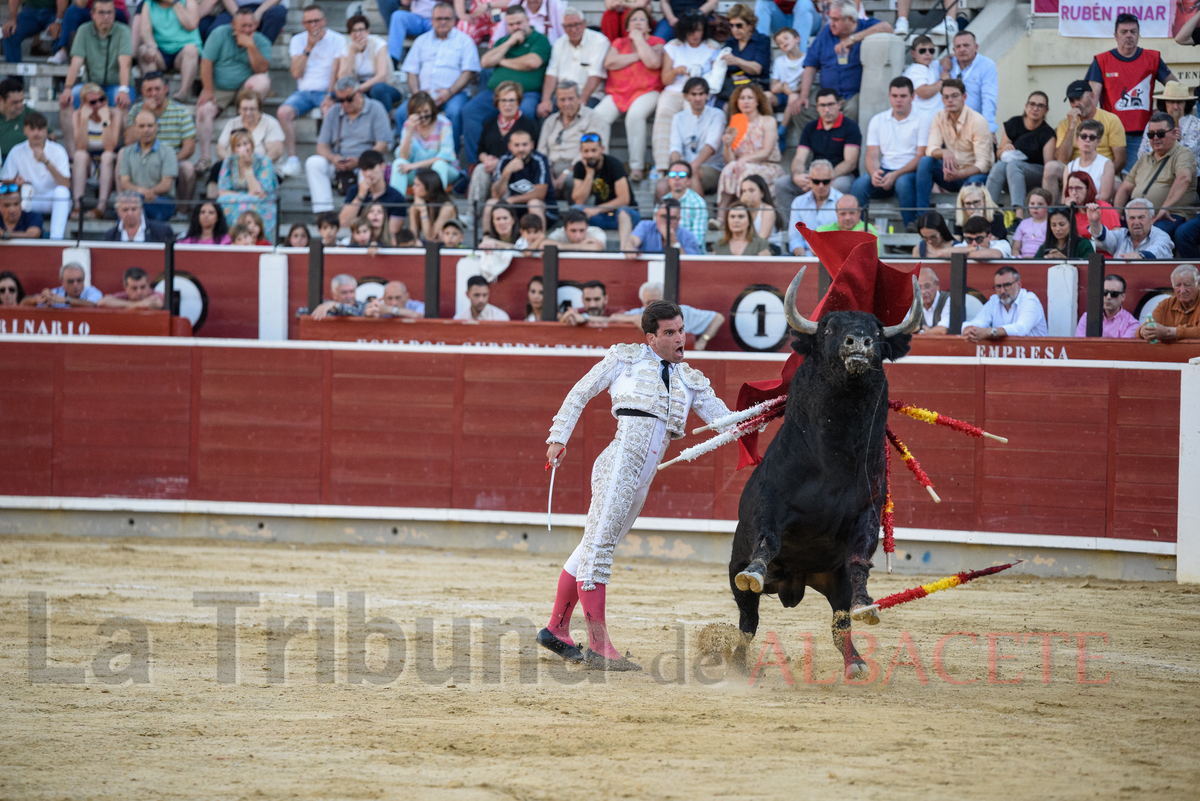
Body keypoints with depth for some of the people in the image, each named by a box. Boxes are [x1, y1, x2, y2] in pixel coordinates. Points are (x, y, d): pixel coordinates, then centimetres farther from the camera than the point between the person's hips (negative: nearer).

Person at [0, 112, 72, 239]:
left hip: (53, 201, -1)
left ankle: (56, 237, -43)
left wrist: (46, 162, -31)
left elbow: (66, 186, -19)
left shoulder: (57, 151, -8)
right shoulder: (17, 152, -3)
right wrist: (14, 182, -25)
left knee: (61, 190, -36)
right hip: (30, 203, 1)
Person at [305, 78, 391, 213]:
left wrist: (359, 161, -20)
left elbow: (383, 145, -6)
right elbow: (322, 146, 11)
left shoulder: (375, 109, 2)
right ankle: (323, 211, -32)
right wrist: (333, 158, -13)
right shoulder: (334, 113, 15)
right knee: (313, 163, -24)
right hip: (338, 165, 4)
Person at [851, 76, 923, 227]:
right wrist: (874, 173, -16)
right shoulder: (878, 121, 15)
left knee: (903, 182, -38)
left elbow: (920, 156, -6)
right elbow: (872, 154, 8)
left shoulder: (921, 121, 2)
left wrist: (896, 175, -20)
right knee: (860, 184, -28)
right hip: (883, 172, 3)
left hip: (909, 173, -3)